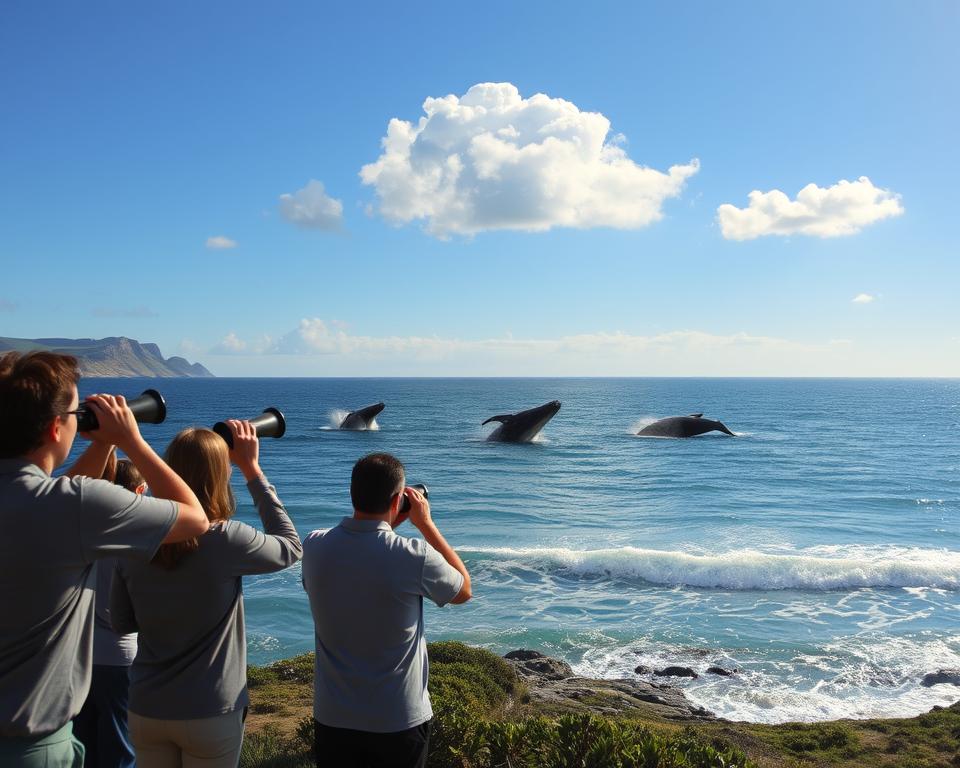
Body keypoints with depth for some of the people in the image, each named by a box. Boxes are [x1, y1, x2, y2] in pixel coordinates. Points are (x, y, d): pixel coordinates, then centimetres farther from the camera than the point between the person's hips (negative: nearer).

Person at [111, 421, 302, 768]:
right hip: (210, 714, -3)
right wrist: (252, 469, -2)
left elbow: (122, 622, 5)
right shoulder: (226, 539, -21)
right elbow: (291, 548, -2)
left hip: (146, 709, 4)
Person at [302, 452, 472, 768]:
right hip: (400, 722, -2)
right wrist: (426, 523, -1)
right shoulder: (415, 556, -23)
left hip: (333, 718, 3)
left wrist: (386, 526, 9)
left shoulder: (314, 546, -12)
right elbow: (464, 590, -2)